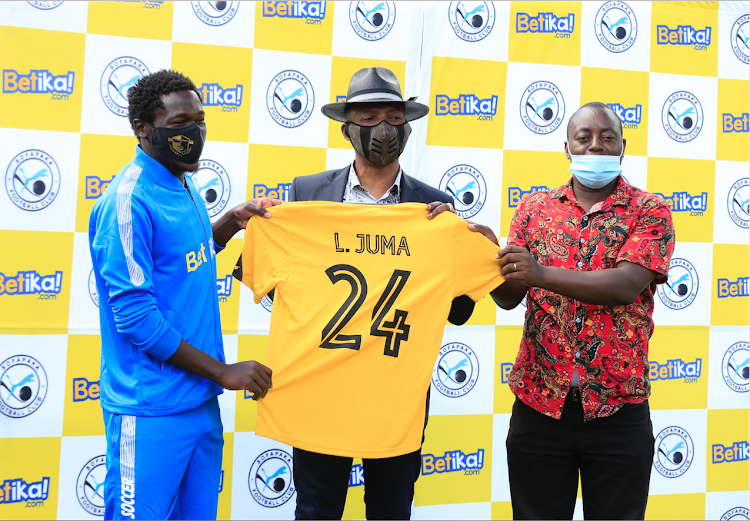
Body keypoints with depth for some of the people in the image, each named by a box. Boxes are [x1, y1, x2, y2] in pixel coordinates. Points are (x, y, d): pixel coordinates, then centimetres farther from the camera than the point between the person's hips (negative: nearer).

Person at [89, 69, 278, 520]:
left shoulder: (184, 186, 9)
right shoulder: (130, 200, -17)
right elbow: (134, 315, -20)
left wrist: (231, 222, 9)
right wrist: (221, 371, -16)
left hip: (201, 398, 8)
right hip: (152, 411, -8)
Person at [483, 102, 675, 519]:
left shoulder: (650, 211, -1)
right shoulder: (535, 208, 7)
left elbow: (626, 285, -17)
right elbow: (509, 298, 2)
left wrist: (542, 273, -27)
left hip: (618, 412, -2)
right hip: (538, 406, 2)